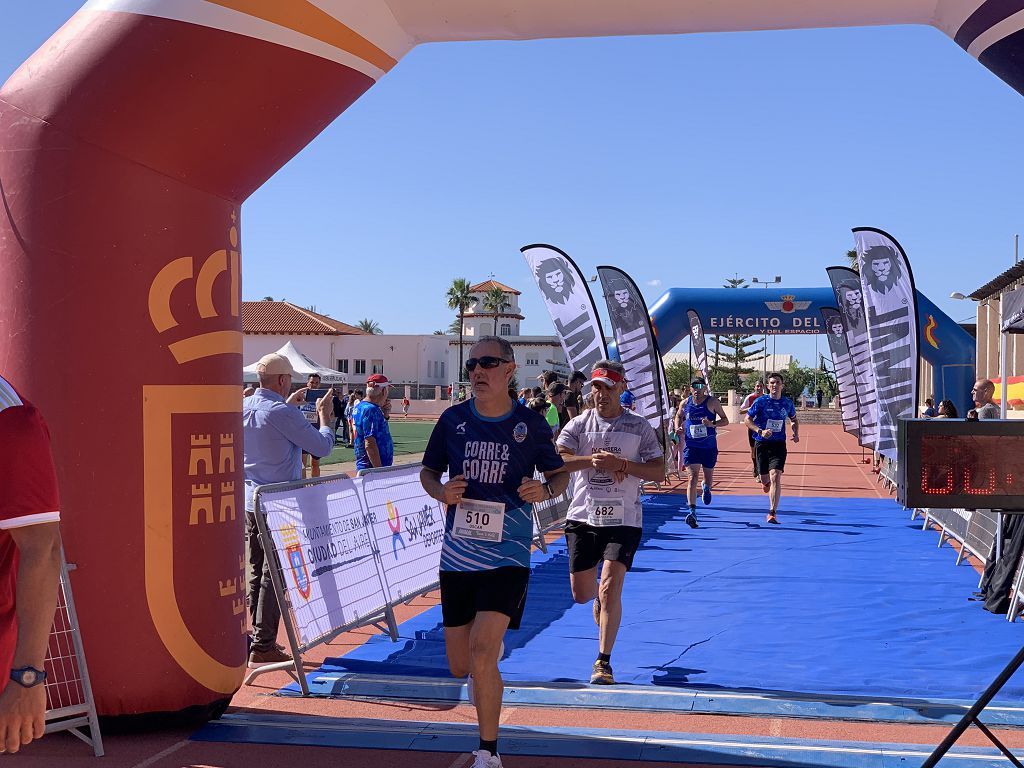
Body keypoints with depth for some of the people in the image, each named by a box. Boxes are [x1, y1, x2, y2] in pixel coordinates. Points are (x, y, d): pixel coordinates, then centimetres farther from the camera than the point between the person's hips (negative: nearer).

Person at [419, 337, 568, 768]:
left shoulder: (531, 424, -3)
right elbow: (428, 471, 12)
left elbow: (559, 475, 9)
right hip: (457, 555, 3)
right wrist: (440, 492, -10)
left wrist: (545, 490, -14)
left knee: (482, 654, -18)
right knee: (459, 666, 10)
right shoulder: (453, 419, 1)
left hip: (507, 555, -3)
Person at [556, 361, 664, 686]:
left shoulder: (640, 427, 2)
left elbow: (658, 471, -2)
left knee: (609, 590, -14)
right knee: (581, 594, 10)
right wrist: (592, 460, -26)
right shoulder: (579, 424, 3)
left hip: (623, 519, -2)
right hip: (583, 516, 2)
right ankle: (603, 600, 47)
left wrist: (623, 464, -18)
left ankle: (603, 662, -3)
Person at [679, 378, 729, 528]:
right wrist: (679, 428, -2)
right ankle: (692, 512, -18)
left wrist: (712, 424, -21)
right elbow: (679, 418, 19)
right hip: (691, 446, 0)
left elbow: (725, 420, -3)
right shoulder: (685, 404, 1)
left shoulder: (713, 402, -6)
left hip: (709, 446, 0)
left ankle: (706, 487, 53)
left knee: (709, 476, 14)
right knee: (692, 478, -13)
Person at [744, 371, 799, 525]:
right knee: (765, 481, 8)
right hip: (762, 443, 0)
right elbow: (747, 420, -6)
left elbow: (794, 420, 22)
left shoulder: (788, 403, 4)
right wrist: (761, 431, -21)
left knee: (775, 477, -17)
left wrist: (796, 433, 3)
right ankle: (766, 483, 49)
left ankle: (772, 513, -15)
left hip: (779, 444, 0)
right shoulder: (761, 401, -5)